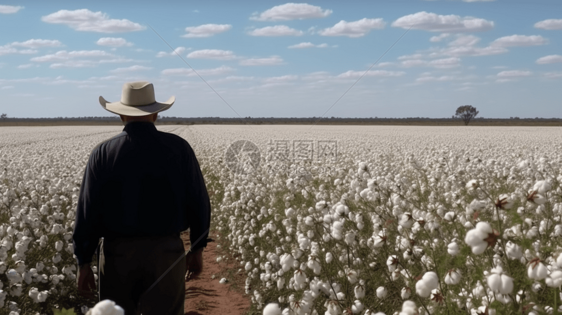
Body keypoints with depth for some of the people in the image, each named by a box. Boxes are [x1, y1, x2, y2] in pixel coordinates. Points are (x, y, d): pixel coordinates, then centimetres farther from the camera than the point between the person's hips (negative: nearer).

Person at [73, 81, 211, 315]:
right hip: (165, 251, 0)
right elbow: (197, 202, 0)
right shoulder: (178, 148, -2)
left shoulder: (103, 153, -3)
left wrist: (84, 263, 3)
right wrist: (197, 248, 11)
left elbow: (88, 210, -4)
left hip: (118, 252, 1)